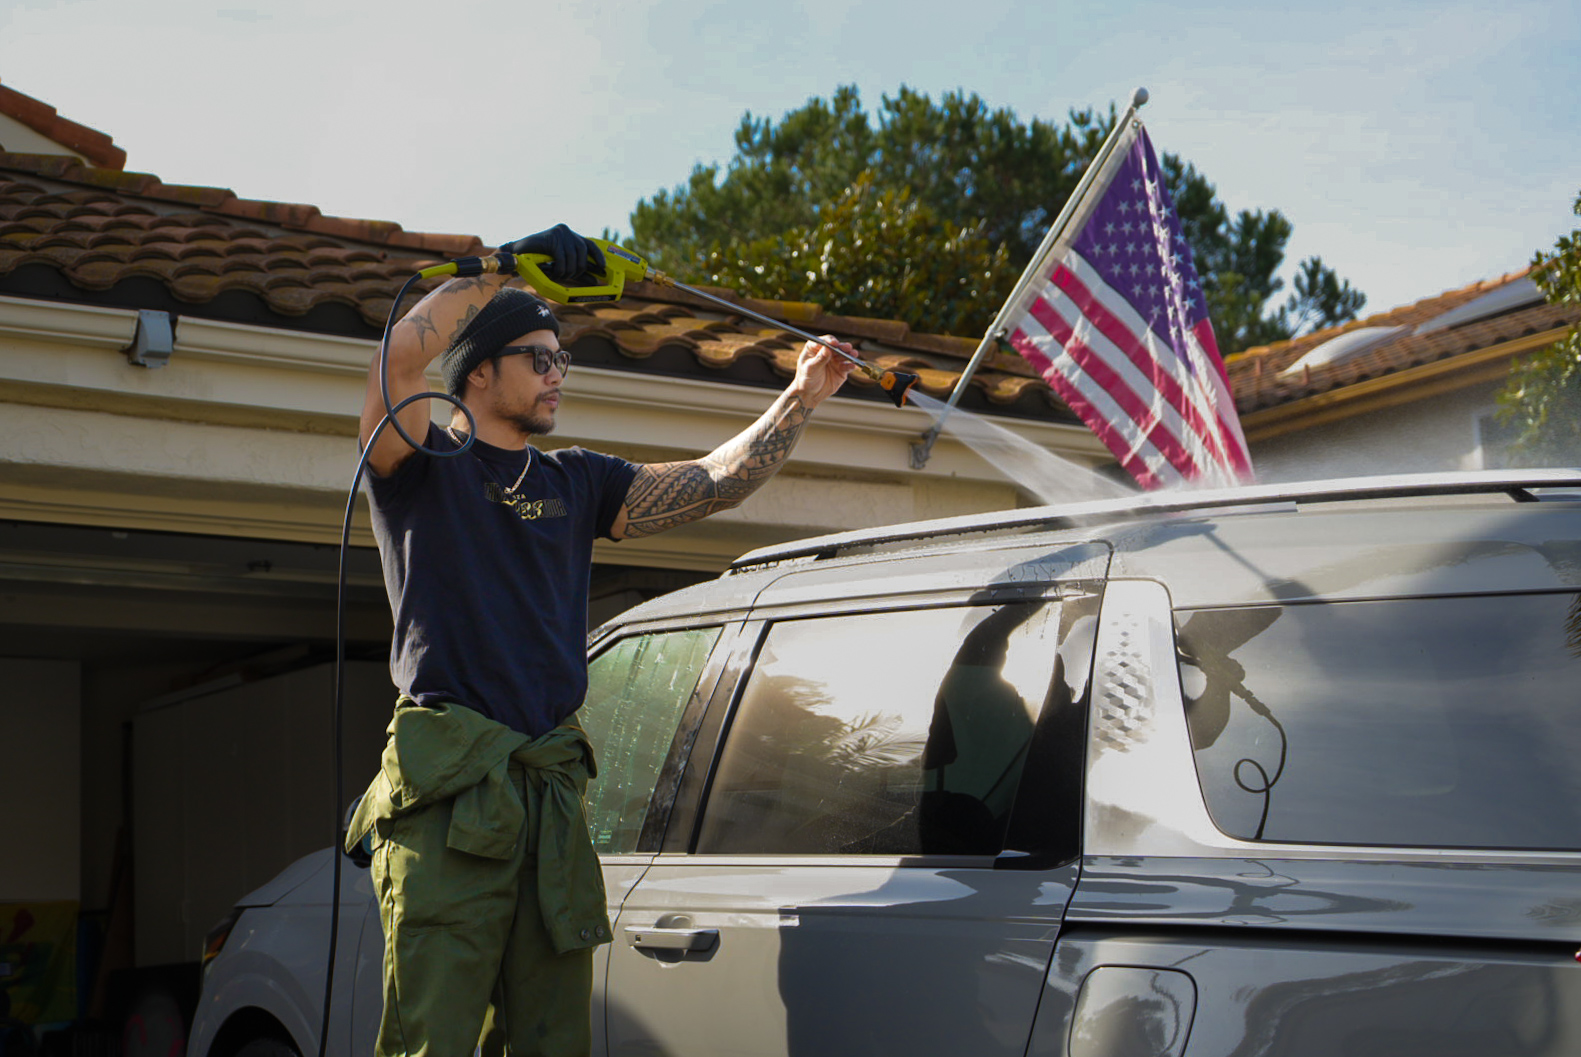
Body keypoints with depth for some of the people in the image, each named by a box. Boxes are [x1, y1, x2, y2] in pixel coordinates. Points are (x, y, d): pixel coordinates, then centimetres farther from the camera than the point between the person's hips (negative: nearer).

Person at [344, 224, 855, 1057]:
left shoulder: (573, 482, 22)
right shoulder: (424, 466, 5)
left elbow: (711, 484, 16)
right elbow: (400, 356, -13)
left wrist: (800, 400, 9)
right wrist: (509, 266, -8)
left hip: (551, 790, 6)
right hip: (448, 789, -6)